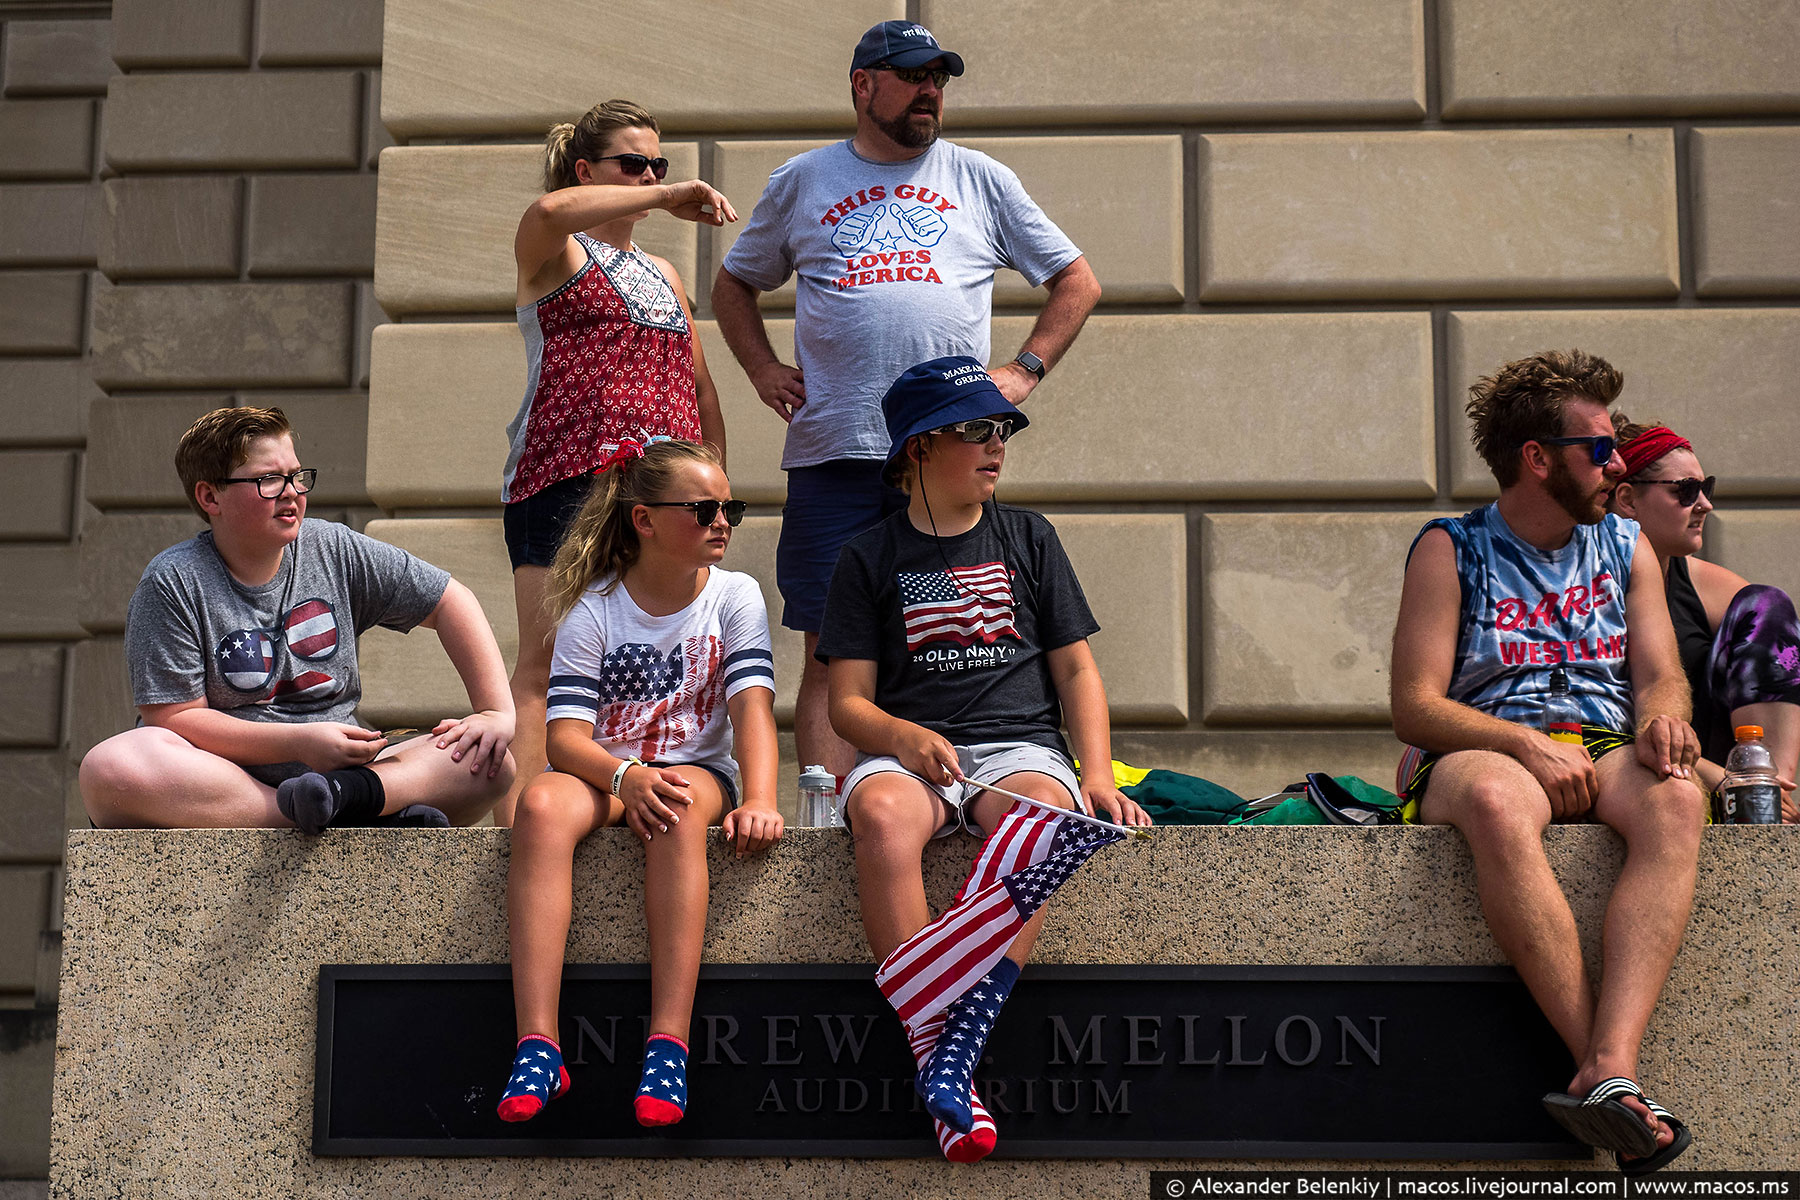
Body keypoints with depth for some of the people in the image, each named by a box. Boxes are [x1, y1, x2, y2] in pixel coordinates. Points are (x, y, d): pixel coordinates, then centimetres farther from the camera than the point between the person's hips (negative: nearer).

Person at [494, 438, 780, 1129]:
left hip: (696, 771, 0)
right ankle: (538, 1047, -43)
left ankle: (668, 1046, -44)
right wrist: (627, 777, -31)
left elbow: (752, 705, -11)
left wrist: (759, 799, -29)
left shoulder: (735, 596, 4)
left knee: (679, 811, -37)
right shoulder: (594, 608, 0)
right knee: (541, 803, -35)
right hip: (602, 771, 0)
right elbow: (565, 734, -9)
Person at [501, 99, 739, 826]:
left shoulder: (663, 275, 27)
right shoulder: (554, 252, 7)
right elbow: (550, 209, -19)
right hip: (566, 475, -6)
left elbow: (698, 387, 28)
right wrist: (667, 197, -14)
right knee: (547, 658, -12)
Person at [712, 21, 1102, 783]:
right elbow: (733, 286, 26)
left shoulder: (980, 180, 14)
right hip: (832, 454, 0)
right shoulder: (801, 183, 15)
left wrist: (1026, 369, 5)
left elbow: (1076, 281, 19)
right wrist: (763, 370, 9)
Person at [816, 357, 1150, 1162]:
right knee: (881, 814, -37)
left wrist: (1097, 776, -2)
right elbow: (848, 702, 7)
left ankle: (956, 1053, -40)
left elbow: (1076, 671, 15)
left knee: (1038, 816, -36)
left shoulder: (1028, 538, 18)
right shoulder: (870, 558, 13)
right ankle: (932, 1054, -37)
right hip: (907, 749, -1)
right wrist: (906, 737, -16)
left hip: (1019, 744, 1)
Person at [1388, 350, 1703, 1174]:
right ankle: (1603, 1065, -41)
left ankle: (1610, 1069, -47)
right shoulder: (1451, 549, 6)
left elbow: (1661, 678, 13)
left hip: (1607, 756, 3)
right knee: (1496, 803, -41)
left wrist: (1661, 720, -12)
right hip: (1482, 755, -3)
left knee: (1675, 799, -34)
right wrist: (1527, 744, -18)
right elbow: (1415, 706, -3)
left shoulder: (1625, 548, 20)